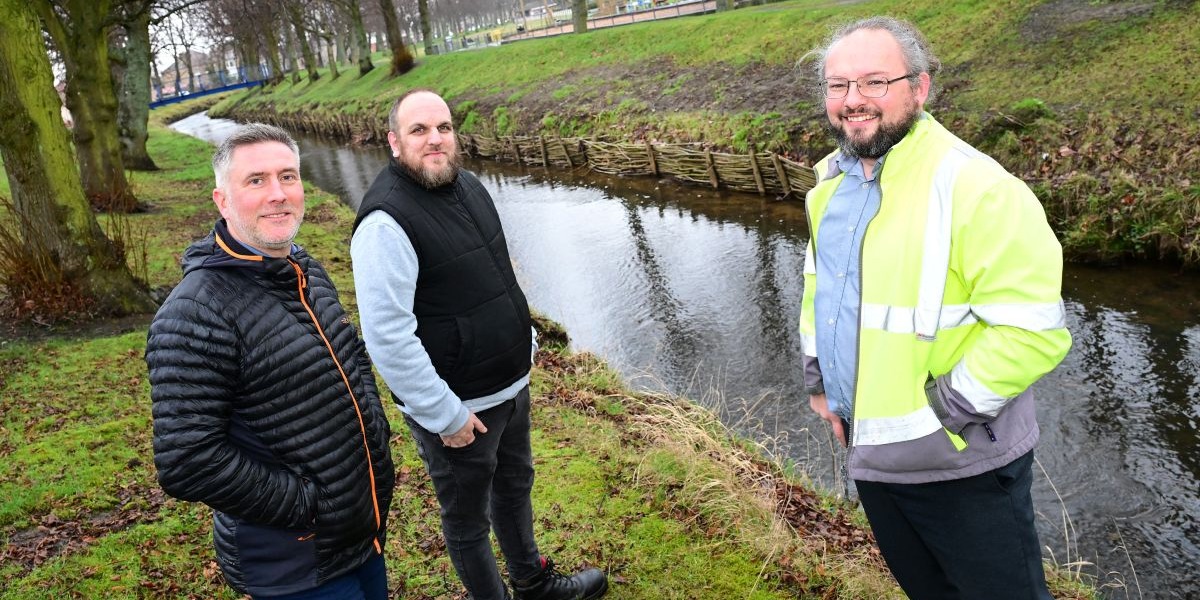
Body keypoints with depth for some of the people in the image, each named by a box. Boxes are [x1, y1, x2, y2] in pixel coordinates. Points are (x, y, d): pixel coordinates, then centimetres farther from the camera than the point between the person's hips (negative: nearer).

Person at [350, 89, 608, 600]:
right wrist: (444, 416, -23)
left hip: (512, 384, 9)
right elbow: (387, 336, -27)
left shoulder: (466, 185, 4)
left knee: (515, 485, 27)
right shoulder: (387, 221, -24)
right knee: (467, 519, 13)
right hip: (457, 407, -9)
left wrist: (525, 338, 18)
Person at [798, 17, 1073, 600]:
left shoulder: (974, 187, -23)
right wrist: (818, 381, 12)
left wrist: (940, 413, -20)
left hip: (961, 465, -7)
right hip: (867, 449, 7)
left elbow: (1031, 330, -25)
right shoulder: (831, 183, 3)